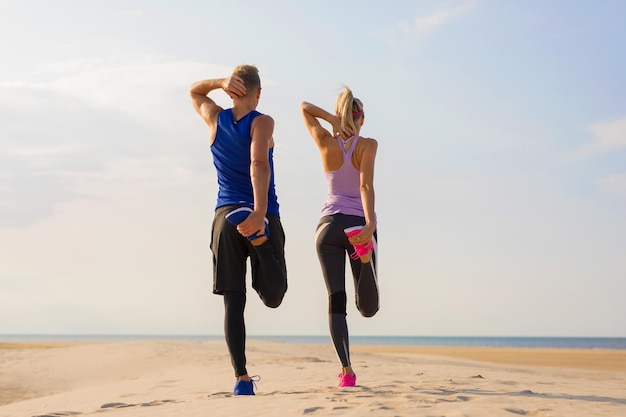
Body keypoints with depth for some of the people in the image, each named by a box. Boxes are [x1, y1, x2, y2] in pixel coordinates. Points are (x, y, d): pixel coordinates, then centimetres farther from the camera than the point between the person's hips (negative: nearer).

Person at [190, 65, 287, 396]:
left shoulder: (215, 118, 10)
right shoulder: (262, 122, -3)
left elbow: (194, 92, 32)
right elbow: (258, 163, -22)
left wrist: (220, 82, 11)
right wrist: (260, 212, -34)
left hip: (225, 216, 3)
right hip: (260, 216, -3)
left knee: (233, 302, 1)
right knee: (272, 297, 3)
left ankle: (242, 379, -8)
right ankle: (259, 237, -26)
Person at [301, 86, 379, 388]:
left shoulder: (326, 143, 5)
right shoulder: (367, 145, -2)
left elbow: (304, 107, 18)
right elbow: (366, 185, -17)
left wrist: (333, 120, 2)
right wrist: (370, 223, -26)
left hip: (329, 224, 2)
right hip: (359, 224, -2)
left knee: (336, 301, 0)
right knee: (368, 308, 4)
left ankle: (346, 369, -16)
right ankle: (365, 260, -27)